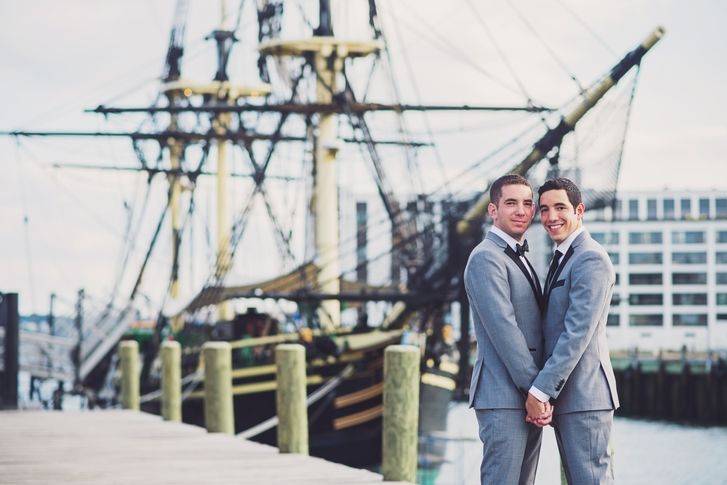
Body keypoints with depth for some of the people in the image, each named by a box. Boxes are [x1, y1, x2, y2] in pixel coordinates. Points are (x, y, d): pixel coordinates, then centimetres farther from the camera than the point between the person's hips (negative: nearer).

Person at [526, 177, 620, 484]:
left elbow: (578, 332, -19)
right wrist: (541, 389, 11)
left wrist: (541, 390, -19)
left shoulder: (591, 259, -12)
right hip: (562, 397, 10)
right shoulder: (561, 258, 20)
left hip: (584, 395, -10)